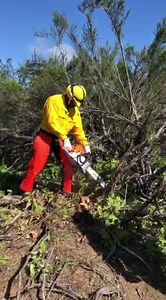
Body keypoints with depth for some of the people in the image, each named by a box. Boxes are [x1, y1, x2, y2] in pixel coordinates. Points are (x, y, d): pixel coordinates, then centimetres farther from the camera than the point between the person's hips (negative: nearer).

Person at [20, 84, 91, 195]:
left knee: (69, 164, 1)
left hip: (61, 140, 6)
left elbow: (78, 129, 6)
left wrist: (85, 145, -4)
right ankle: (25, 191, 8)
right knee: (36, 165, -4)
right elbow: (52, 122, -26)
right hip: (46, 136, -6)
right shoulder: (54, 101, -15)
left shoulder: (75, 111, 5)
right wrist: (65, 138, -32)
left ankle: (67, 192, 12)